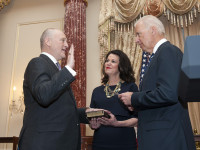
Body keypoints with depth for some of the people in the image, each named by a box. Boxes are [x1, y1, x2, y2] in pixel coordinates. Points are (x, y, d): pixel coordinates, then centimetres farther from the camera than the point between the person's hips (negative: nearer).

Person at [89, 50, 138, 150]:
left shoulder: (131, 87, -1)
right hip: (100, 142, 3)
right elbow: (91, 117, 14)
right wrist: (94, 125, -6)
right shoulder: (97, 91, 10)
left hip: (124, 142, -3)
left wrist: (117, 123, -20)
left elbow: (137, 118, -6)